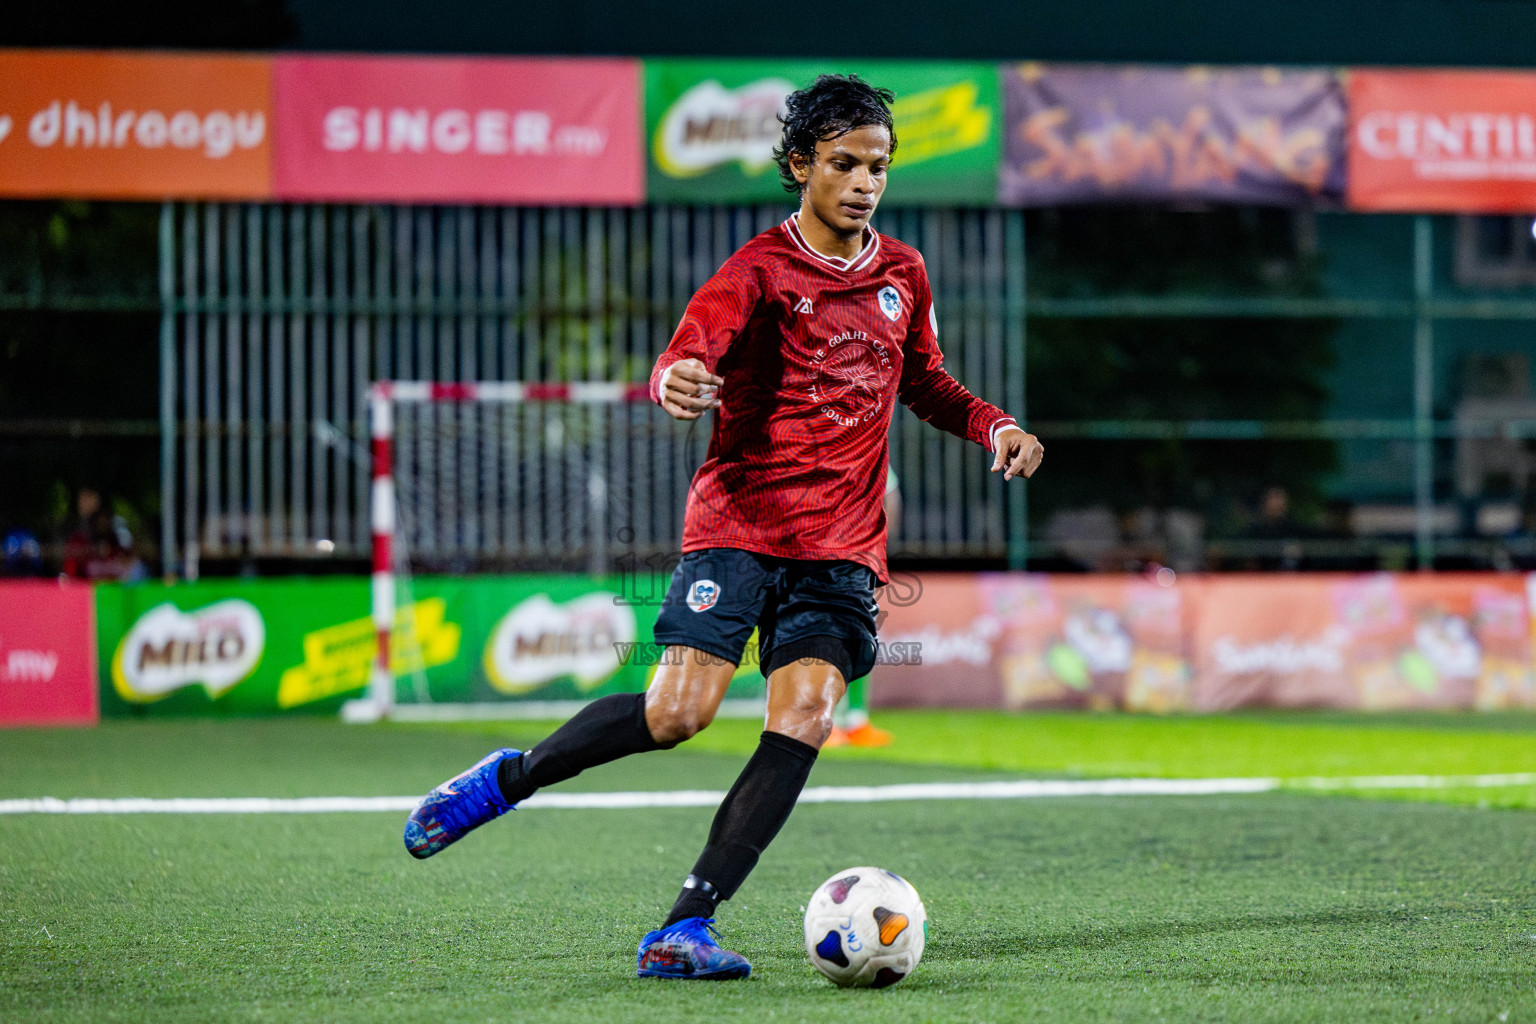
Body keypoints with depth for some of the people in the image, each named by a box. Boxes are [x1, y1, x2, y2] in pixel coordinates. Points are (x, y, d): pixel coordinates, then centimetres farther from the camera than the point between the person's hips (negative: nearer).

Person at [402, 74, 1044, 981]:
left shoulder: (903, 274, 13)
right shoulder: (760, 271, -5)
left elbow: (925, 383, 28)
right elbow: (685, 361, -20)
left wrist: (993, 426, 10)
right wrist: (677, 384, -44)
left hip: (844, 545, 4)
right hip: (741, 520, -4)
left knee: (805, 718, -15)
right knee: (678, 710, -17)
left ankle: (685, 930, -15)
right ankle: (510, 779, 10)